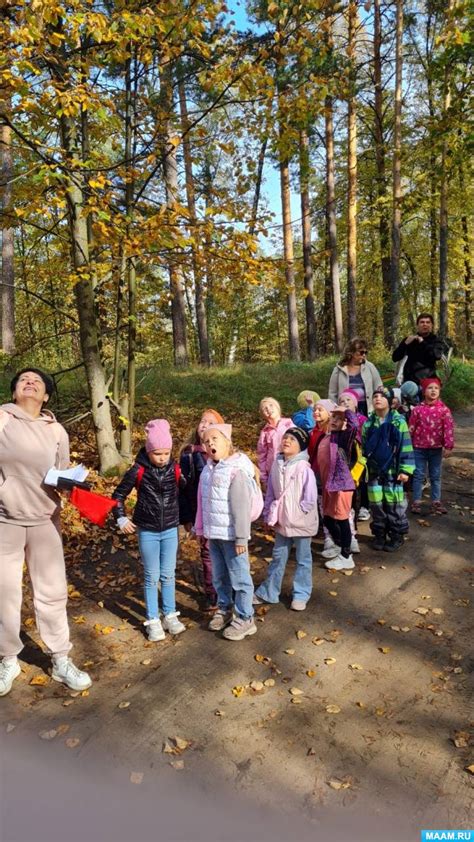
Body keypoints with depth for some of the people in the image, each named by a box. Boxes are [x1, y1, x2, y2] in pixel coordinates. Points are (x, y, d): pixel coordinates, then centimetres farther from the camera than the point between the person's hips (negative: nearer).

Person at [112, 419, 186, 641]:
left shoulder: (175, 469, -7)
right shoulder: (138, 470, -12)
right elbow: (118, 495, -1)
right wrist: (121, 518, -8)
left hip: (170, 530, 2)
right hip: (147, 531, -2)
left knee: (168, 574, 12)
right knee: (152, 577, 7)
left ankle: (170, 615, 26)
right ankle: (153, 620, 19)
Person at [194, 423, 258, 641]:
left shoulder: (237, 471, -19)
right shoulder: (208, 469, 5)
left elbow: (242, 507, -19)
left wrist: (241, 537, -19)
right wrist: (202, 528, 15)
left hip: (231, 535, -7)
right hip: (213, 534, 7)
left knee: (239, 577, 5)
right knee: (219, 576, 20)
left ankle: (245, 619, 19)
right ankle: (224, 610, 38)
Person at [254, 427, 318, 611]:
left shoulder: (304, 468, -18)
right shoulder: (277, 465, -1)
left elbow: (310, 498, -17)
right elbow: (270, 493, 5)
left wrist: (296, 514, -13)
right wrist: (269, 515, 2)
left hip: (301, 522, -5)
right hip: (281, 521, 5)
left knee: (303, 559, 11)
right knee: (278, 557, 17)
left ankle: (301, 594, 26)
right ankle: (268, 592, 29)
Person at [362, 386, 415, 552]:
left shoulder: (398, 422, -8)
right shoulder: (368, 423, 4)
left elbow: (406, 447, -8)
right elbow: (363, 448, 10)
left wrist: (406, 469, -11)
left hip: (393, 471, -3)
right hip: (374, 471, 4)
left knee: (394, 505, 4)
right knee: (376, 504, 11)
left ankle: (396, 536, 18)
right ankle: (379, 534, 25)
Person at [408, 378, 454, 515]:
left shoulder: (443, 409, -4)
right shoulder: (418, 409, -3)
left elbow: (449, 428, -7)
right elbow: (411, 428, 2)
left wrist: (448, 446, -12)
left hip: (436, 448, 1)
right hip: (419, 448, 0)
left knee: (436, 476, 10)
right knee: (418, 475, 5)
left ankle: (436, 502, 19)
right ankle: (416, 502, 12)